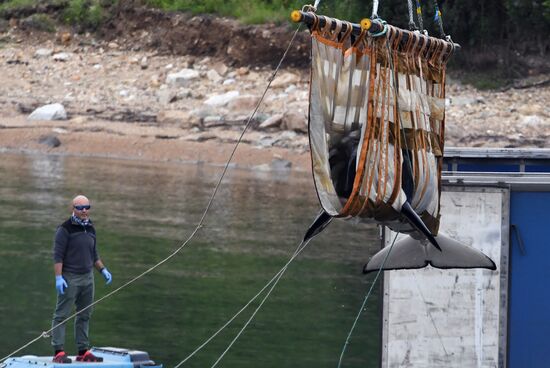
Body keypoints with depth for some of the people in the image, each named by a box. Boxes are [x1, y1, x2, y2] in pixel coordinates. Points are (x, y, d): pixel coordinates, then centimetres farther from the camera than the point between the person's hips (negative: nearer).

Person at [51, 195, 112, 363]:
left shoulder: (90, 229, 14)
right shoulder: (65, 229, -8)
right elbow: (58, 255, -12)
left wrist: (103, 270, 14)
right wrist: (58, 277, -18)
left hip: (87, 278, 7)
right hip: (70, 278, -7)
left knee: (84, 315, 10)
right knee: (62, 315, -6)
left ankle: (83, 351, 15)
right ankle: (58, 352, -8)